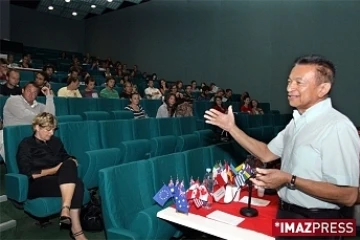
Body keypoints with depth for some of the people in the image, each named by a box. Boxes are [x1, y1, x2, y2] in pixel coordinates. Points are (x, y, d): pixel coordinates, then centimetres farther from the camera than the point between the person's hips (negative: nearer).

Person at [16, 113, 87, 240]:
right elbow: (28, 174, -9)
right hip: (37, 185, -5)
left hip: (61, 181, 5)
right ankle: (76, 229, -35)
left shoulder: (56, 141, 18)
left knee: (69, 164, -31)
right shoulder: (26, 145, 1)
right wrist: (55, 169, -11)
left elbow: (66, 157, 23)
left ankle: (65, 209, -38)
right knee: (76, 185, -32)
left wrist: (72, 161, -2)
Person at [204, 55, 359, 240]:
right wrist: (232, 128, 0)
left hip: (314, 223, -7)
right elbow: (267, 154, 6)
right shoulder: (298, 121, 4)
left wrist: (290, 180, -27)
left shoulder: (337, 127, -23)